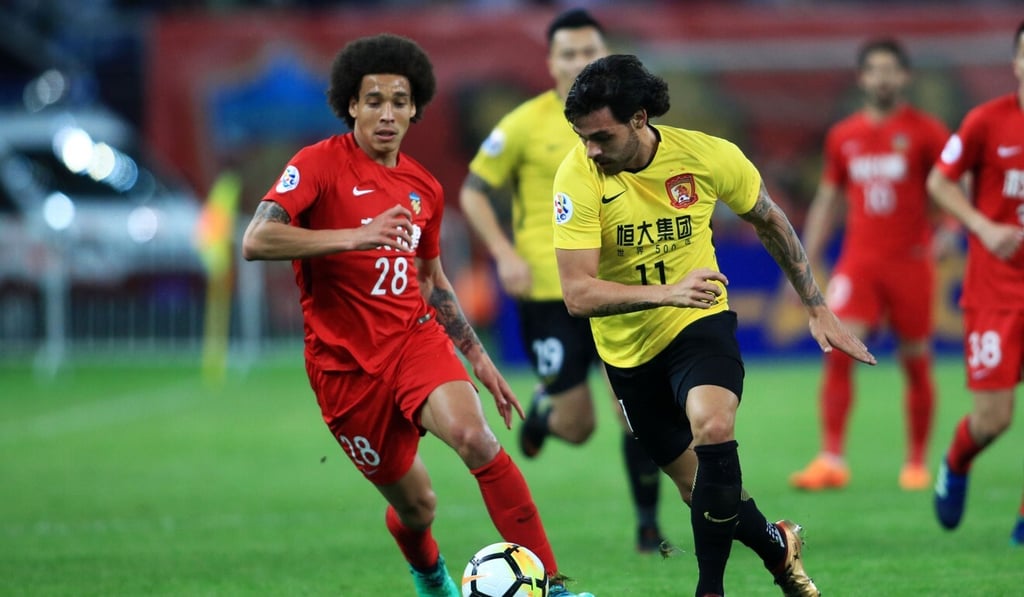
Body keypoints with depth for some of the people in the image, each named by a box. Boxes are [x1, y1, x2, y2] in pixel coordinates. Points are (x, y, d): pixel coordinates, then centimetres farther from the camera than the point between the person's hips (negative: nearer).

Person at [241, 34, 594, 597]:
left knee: (474, 437, -27)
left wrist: (477, 355, 21)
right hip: (346, 361, -3)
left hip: (415, 337, 3)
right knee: (415, 507, 5)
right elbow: (256, 241, -23)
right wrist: (356, 236, -31)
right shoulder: (320, 164, -9)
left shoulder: (424, 189, 10)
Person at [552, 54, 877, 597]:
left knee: (712, 430, -31)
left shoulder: (707, 155, -16)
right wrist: (668, 292, -41)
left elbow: (770, 221, 4)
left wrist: (818, 310, 6)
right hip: (629, 348, 1)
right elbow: (577, 294, -27)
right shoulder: (578, 176, -21)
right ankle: (777, 546, 39)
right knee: (702, 489, 9)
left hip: (700, 325, -1)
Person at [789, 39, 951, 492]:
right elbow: (827, 202, 17)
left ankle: (916, 463, 15)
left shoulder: (926, 132, 0)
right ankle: (831, 460, -13)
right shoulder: (843, 136, 10)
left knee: (916, 362, 3)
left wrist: (946, 234, -18)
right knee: (838, 350, -13)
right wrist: (805, 263, 13)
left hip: (911, 261, -2)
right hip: (859, 262, 2)